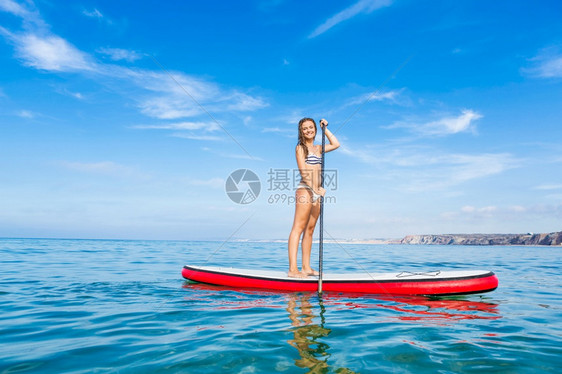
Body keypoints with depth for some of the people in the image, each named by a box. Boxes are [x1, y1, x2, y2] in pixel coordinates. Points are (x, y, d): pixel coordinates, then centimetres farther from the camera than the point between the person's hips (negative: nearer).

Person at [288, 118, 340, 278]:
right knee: (298, 228, -12)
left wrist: (325, 128, 25)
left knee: (310, 229, 6)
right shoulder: (300, 147, 0)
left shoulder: (317, 148, 21)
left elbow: (335, 144, 31)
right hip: (305, 189, -8)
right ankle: (293, 269, -17)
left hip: (316, 191, 8)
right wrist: (315, 189, -21)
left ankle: (306, 267, 9)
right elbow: (303, 171, -11)